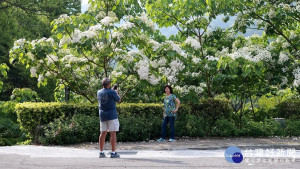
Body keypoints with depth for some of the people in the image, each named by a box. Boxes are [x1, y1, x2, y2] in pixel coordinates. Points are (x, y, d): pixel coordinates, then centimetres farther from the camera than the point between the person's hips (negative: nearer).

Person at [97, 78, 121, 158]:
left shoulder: (99, 92, 5)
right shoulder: (112, 92, -12)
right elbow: (119, 100, 2)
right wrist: (117, 93, 20)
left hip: (102, 115, 6)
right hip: (111, 115, -6)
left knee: (103, 133, 9)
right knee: (113, 133, -3)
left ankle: (101, 152, 9)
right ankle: (113, 153, -4)